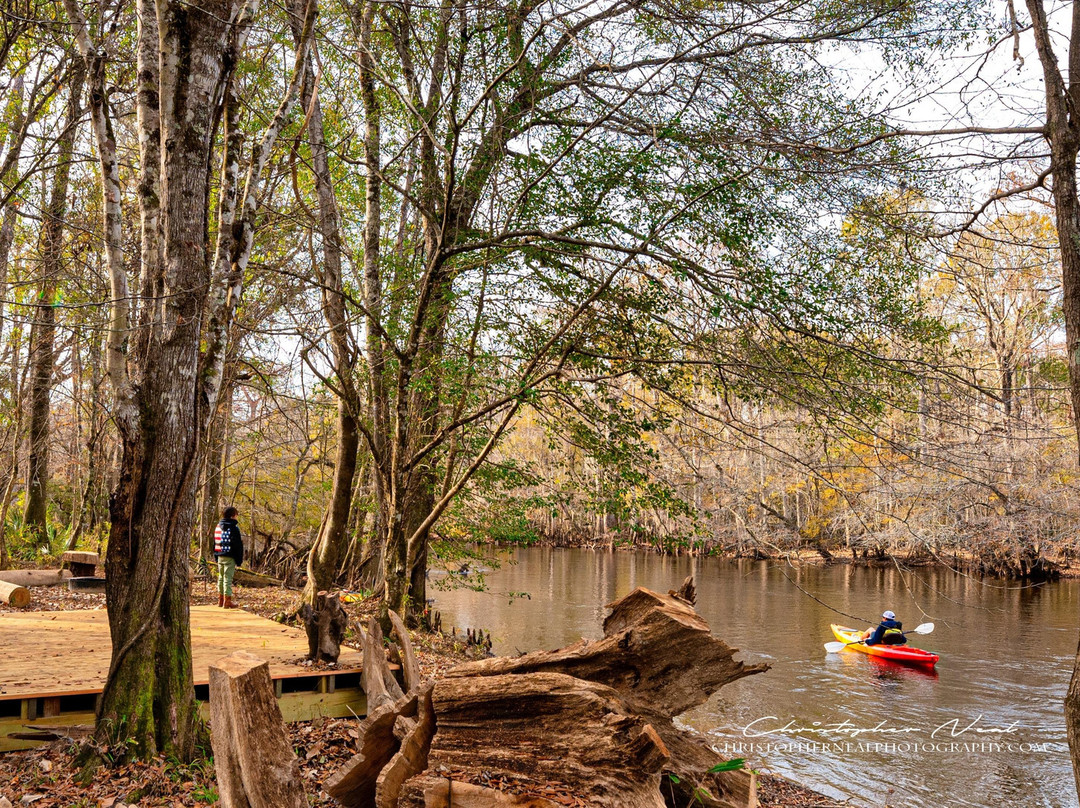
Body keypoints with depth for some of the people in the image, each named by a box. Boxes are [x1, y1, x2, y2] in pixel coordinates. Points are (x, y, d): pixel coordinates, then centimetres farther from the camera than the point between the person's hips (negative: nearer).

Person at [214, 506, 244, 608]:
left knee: (221, 577, 17)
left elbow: (215, 542, 17)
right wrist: (239, 560, -10)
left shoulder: (218, 526, 11)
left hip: (220, 557, 7)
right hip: (230, 557, -7)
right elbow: (237, 545, -14)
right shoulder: (233, 528, -13)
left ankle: (221, 599, 25)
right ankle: (227, 601, -2)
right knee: (228, 578, -4)